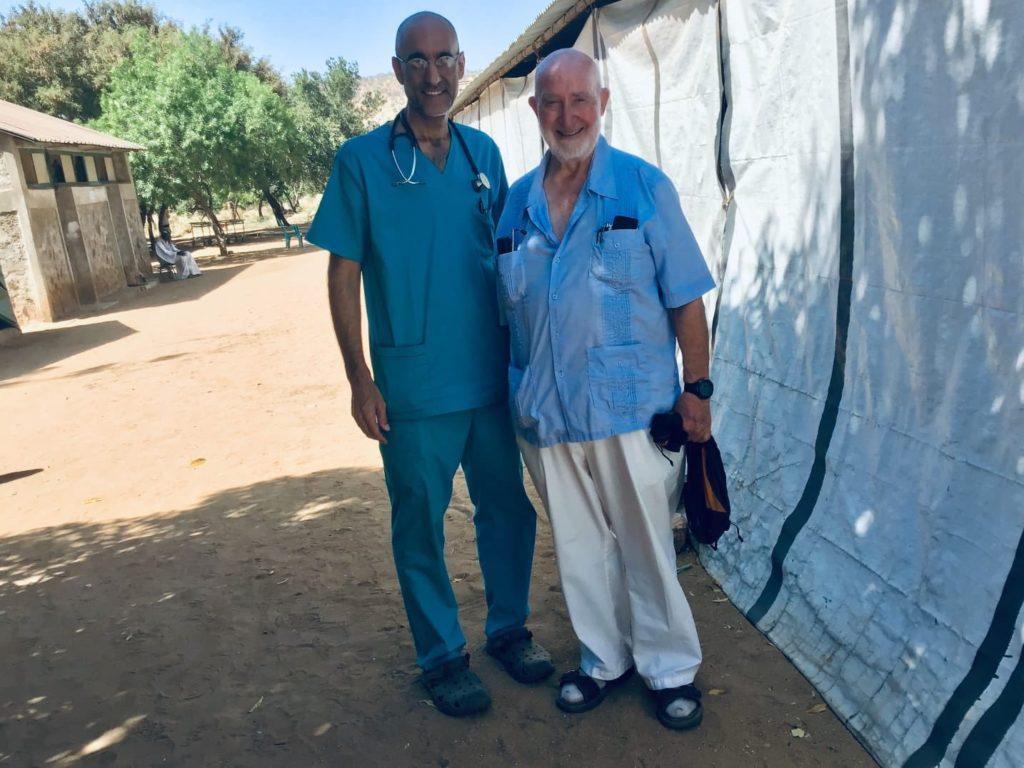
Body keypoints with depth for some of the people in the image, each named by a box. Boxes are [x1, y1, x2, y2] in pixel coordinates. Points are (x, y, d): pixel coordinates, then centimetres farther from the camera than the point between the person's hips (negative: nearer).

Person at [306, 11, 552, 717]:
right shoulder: (362, 160, -5)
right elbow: (344, 274, -4)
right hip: (413, 386, -4)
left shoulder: (484, 152, 6)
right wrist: (360, 379, -8)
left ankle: (509, 627, 37)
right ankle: (443, 655, 29)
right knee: (421, 523, 9)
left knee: (509, 507, 15)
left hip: (493, 376, 4)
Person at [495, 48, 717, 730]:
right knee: (581, 546, 16)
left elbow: (686, 300, -3)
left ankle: (670, 668, 29)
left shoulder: (645, 187, -3)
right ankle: (604, 659, 35)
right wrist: (516, 395, 11)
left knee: (646, 546, 9)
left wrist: (696, 389, -6)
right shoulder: (518, 201, 7)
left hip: (630, 406, -3)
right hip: (546, 412, 4)